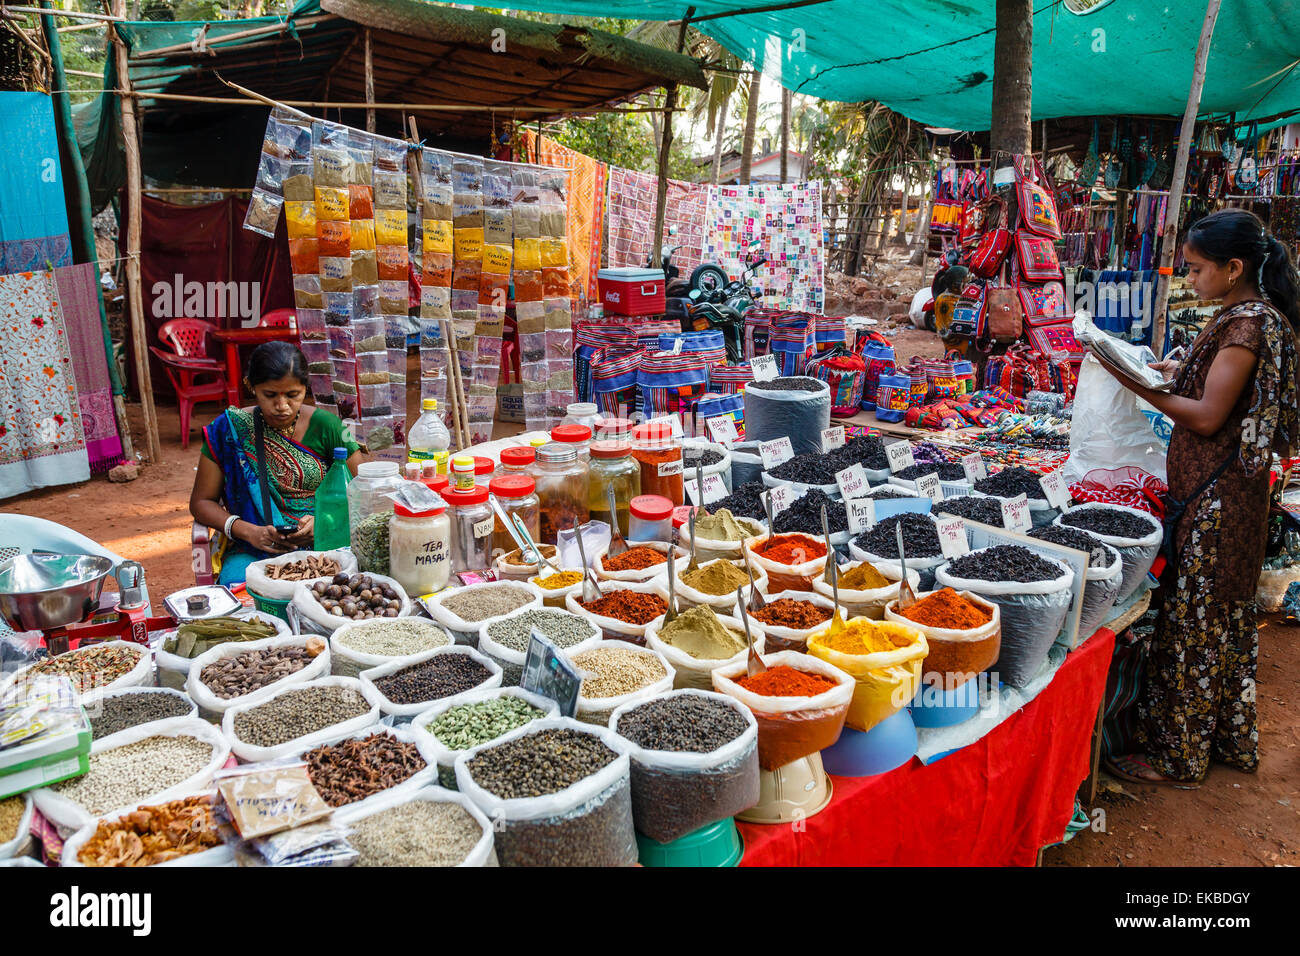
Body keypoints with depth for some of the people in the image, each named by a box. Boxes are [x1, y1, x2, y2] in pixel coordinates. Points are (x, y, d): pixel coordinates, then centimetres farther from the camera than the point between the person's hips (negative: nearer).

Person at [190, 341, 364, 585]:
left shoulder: (325, 426, 1)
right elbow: (201, 502, 8)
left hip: (321, 547, 1)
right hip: (251, 552, 0)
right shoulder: (230, 428, 1)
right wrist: (247, 531, -10)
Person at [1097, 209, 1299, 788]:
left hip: (1212, 496, -10)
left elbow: (1207, 417, -20)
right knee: (1227, 615, 19)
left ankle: (1178, 759, 9)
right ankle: (1234, 741, 33)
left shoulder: (1245, 323, -18)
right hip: (1232, 492, 10)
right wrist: (1179, 372, 13)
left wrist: (1139, 385, -19)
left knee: (1192, 618, -2)